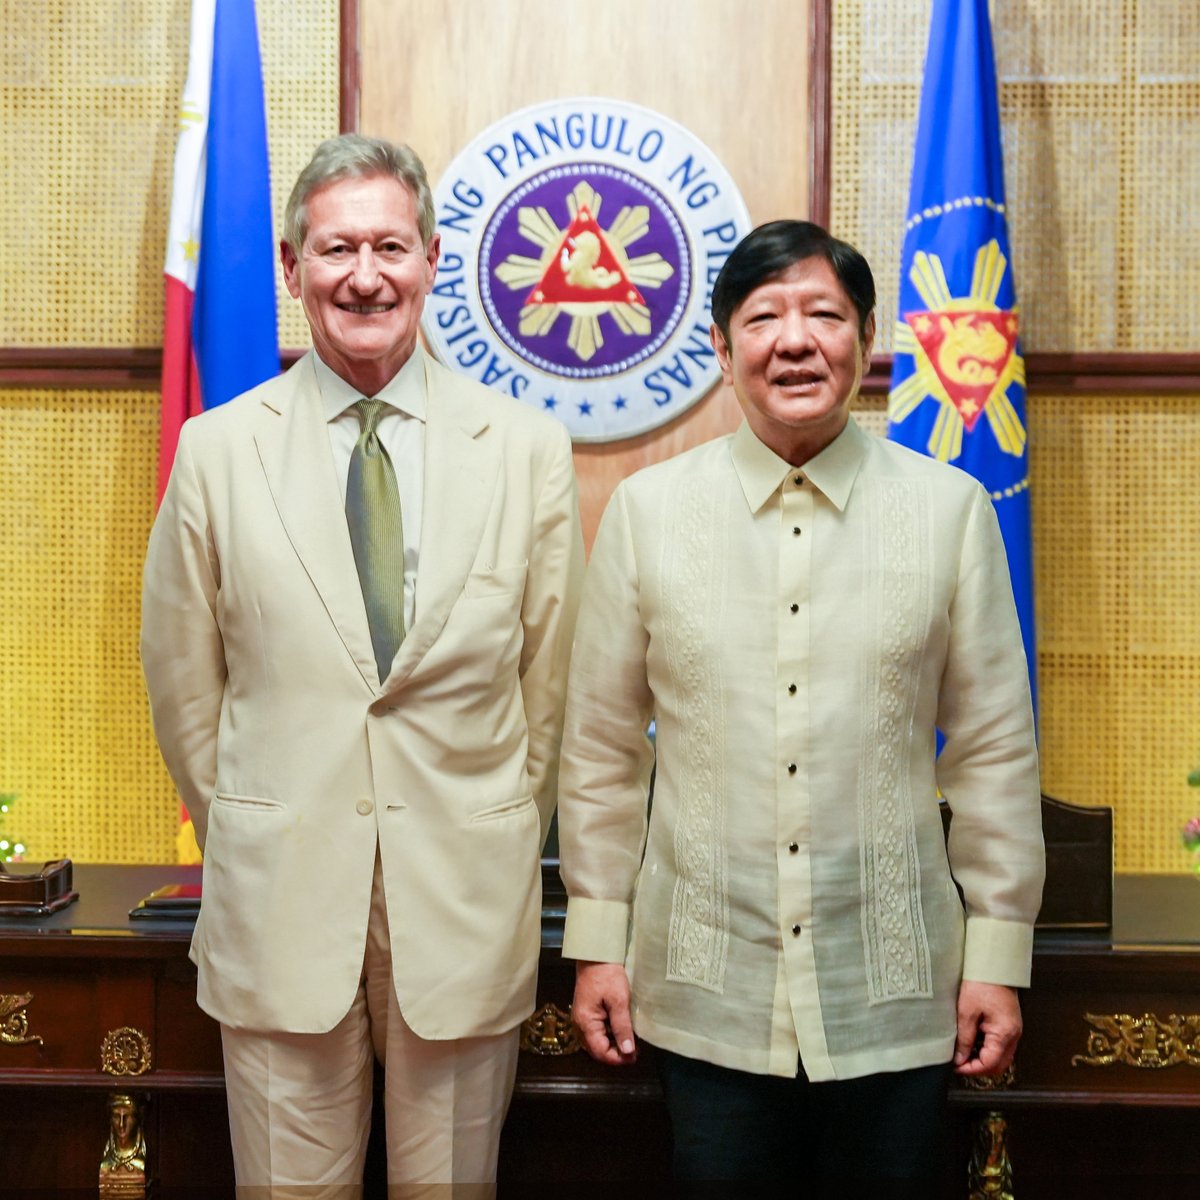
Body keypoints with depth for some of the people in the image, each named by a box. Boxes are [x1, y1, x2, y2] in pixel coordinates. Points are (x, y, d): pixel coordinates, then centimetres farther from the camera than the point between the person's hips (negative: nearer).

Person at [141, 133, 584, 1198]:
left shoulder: (530, 449, -1)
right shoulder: (217, 452, 0)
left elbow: (553, 678, 5)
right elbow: (184, 684, 7)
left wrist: (499, 850, 8)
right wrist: (250, 852, 9)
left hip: (467, 904, 0)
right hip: (280, 906, 0)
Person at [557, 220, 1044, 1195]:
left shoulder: (952, 509, -2)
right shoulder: (647, 509, -1)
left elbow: (996, 748, 1)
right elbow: (603, 747, 3)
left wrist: (999, 956, 2)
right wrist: (597, 941, 5)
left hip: (893, 998, 0)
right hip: (707, 997, 1)